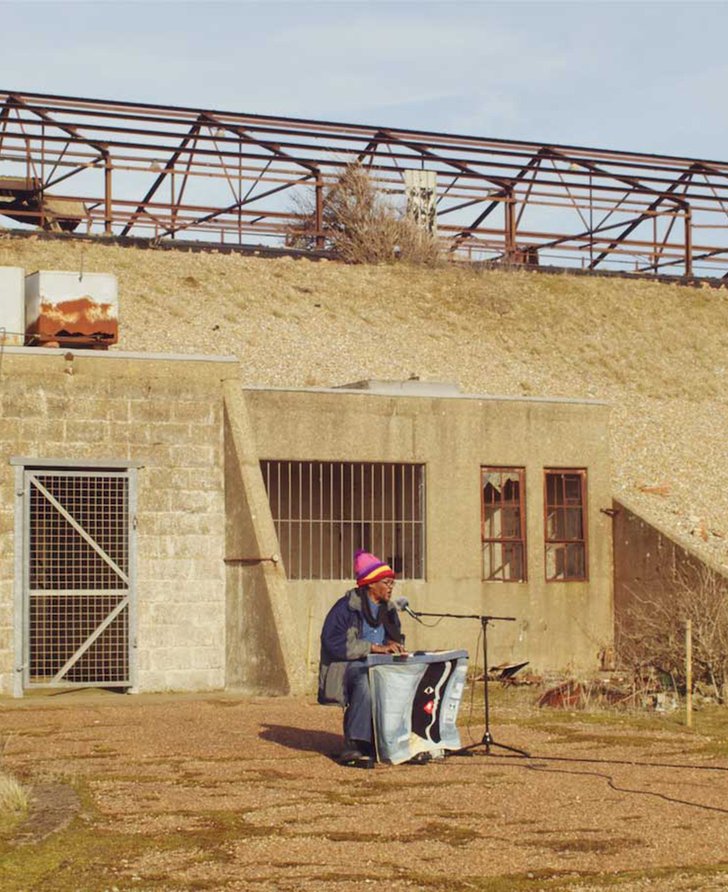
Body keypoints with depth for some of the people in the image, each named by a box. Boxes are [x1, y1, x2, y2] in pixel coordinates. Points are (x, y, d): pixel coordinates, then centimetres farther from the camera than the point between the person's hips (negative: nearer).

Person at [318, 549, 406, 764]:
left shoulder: (388, 610, 15)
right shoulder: (346, 607, -8)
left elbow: (396, 638, 22)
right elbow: (333, 643, -17)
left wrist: (393, 645, -5)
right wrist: (374, 647, -20)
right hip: (349, 666, -6)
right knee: (366, 683, -39)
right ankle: (354, 747, -39)